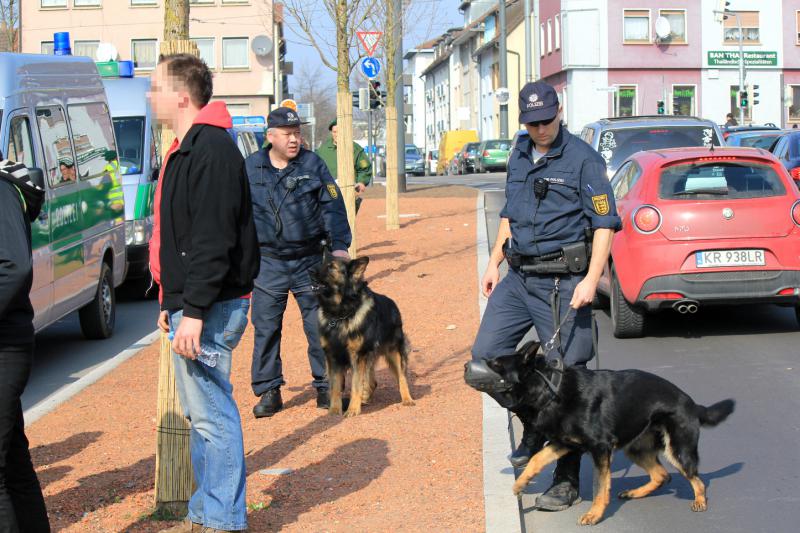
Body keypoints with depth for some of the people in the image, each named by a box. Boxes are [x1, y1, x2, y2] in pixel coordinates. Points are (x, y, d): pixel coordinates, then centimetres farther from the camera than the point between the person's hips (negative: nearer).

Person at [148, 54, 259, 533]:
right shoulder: (188, 148, 17)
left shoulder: (212, 149, -15)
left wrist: (194, 311, -25)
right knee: (202, 414, 15)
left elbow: (213, 239, -23)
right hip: (191, 305, 11)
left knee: (212, 415, -5)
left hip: (209, 310, -11)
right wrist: (172, 303, 22)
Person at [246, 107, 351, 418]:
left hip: (310, 262, -1)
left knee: (319, 325, 2)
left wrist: (339, 245, -11)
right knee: (265, 328, 2)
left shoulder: (312, 164, 1)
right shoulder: (251, 168, 4)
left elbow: (333, 206, -1)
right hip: (268, 264, 1)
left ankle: (325, 386, 15)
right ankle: (269, 391, 11)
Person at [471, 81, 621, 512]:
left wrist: (591, 280, -20)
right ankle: (534, 425, 23)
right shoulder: (519, 156, 12)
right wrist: (494, 262, 17)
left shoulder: (582, 159, -9)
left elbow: (605, 223, -11)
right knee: (486, 353, 1)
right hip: (518, 277, 7)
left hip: (562, 282, -7)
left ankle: (567, 481, 8)